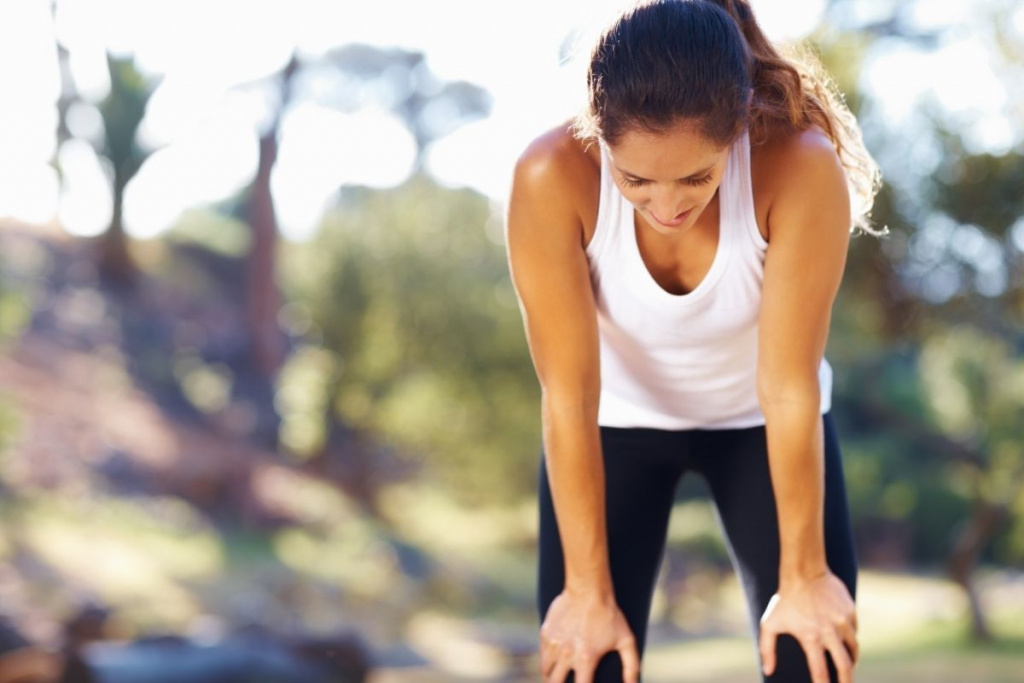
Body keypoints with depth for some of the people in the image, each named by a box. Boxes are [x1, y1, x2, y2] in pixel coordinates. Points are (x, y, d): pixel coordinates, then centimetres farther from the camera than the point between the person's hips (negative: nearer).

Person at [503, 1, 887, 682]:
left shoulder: (802, 170, -33)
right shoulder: (552, 179, -32)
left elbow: (789, 389, -27)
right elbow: (569, 397, -27)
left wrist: (803, 576, -19)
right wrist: (589, 590, -21)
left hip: (758, 422, 0)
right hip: (619, 422, 0)